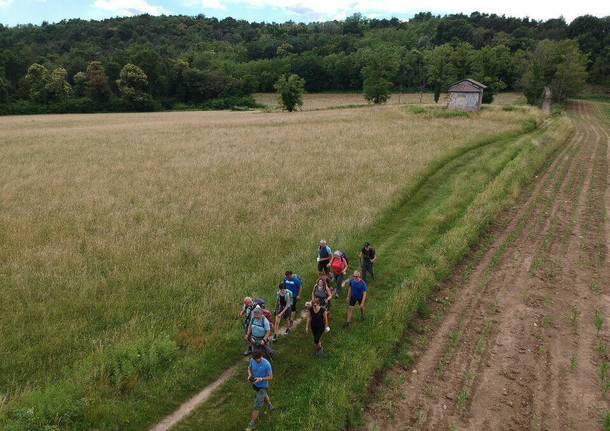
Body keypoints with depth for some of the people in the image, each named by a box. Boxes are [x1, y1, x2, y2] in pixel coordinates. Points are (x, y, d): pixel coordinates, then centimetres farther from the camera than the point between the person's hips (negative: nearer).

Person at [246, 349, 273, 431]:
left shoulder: (267, 364, -30)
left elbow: (271, 377, -20)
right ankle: (270, 406, 59)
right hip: (255, 384, 5)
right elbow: (249, 368, 4)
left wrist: (261, 379, -33)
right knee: (264, 395, 31)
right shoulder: (252, 360, -16)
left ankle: (252, 423, 15)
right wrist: (250, 375, -17)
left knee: (257, 405, 0)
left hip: (263, 386, -5)